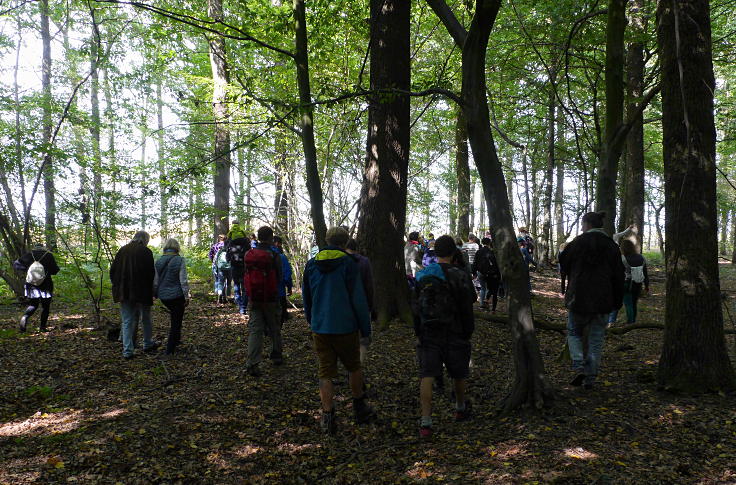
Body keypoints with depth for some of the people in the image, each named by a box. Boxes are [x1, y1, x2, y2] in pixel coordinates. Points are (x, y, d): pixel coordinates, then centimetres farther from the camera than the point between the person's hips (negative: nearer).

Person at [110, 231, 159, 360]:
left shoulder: (122, 250, 5)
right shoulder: (146, 252, -8)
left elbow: (113, 270, 8)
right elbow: (151, 273, -11)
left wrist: (117, 286, 15)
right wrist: (150, 290, 0)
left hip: (124, 292, 3)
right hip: (142, 291, -3)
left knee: (127, 321, 8)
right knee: (146, 318, 16)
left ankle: (127, 351, 5)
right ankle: (148, 344, 30)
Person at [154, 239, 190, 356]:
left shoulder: (158, 262, 1)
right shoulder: (180, 261, -12)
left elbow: (155, 281, 6)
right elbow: (183, 281, -12)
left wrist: (156, 295, 18)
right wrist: (186, 297, -4)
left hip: (163, 296, 5)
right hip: (177, 295, -5)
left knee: (175, 317, 27)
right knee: (176, 321, 6)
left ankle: (176, 339, 35)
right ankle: (170, 349, 8)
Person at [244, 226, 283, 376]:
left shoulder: (249, 255, 0)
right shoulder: (274, 255, -12)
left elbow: (246, 276, 7)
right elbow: (280, 278, -7)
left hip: (253, 299, 3)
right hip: (271, 299, -3)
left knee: (254, 330, 2)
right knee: (275, 329, 15)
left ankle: (252, 364, -9)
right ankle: (276, 357, 30)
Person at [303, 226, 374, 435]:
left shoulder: (311, 264, 6)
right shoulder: (348, 264, -10)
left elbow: (306, 298, 15)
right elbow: (359, 300, -11)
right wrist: (365, 328, -3)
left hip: (319, 329, 3)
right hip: (345, 327, -3)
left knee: (325, 373, 8)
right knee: (354, 367, 16)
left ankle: (328, 417, 6)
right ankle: (359, 410, 28)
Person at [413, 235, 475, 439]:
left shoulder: (422, 275, 4)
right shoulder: (460, 276, -10)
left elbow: (416, 308, 9)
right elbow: (467, 309, -8)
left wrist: (418, 332, 17)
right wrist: (468, 333, 4)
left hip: (428, 335, 2)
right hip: (454, 335, -2)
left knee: (427, 376, -2)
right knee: (459, 374, 19)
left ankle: (426, 421, -11)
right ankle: (461, 408, 40)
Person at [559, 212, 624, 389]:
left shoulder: (578, 242, -7)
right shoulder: (612, 246, 3)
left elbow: (563, 263, 1)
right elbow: (618, 276, 4)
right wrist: (617, 301, 9)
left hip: (579, 298, -2)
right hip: (603, 301, 3)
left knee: (574, 332, 14)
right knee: (596, 338, 10)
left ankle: (579, 368, -5)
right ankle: (590, 378, 11)